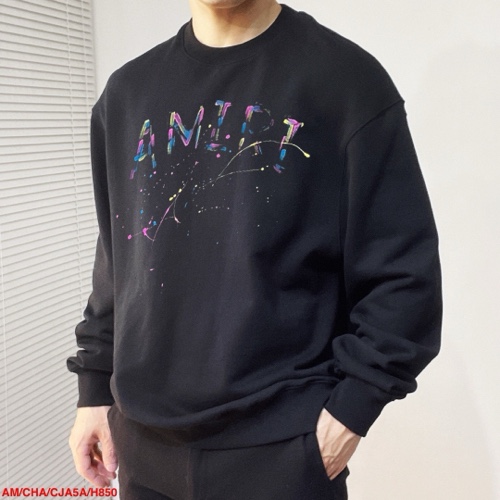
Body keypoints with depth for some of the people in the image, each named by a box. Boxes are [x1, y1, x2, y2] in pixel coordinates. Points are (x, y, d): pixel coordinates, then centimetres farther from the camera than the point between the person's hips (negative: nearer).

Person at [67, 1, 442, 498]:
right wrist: (95, 389, 11)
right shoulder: (126, 91, 8)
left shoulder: (346, 77, -7)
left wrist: (352, 406, -11)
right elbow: (115, 259, 13)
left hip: (282, 445, -4)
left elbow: (401, 270, -8)